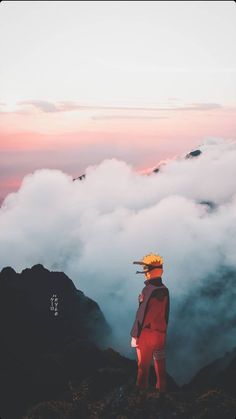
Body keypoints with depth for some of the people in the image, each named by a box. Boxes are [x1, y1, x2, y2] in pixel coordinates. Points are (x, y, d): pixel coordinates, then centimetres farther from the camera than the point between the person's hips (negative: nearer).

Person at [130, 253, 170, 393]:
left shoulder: (148, 290, -20)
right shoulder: (165, 290, 5)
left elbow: (142, 315, -21)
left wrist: (135, 334, -14)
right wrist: (163, 331, 19)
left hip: (147, 334, -7)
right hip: (161, 333, 8)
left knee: (143, 366, 4)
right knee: (160, 366, 16)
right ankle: (161, 390, 25)